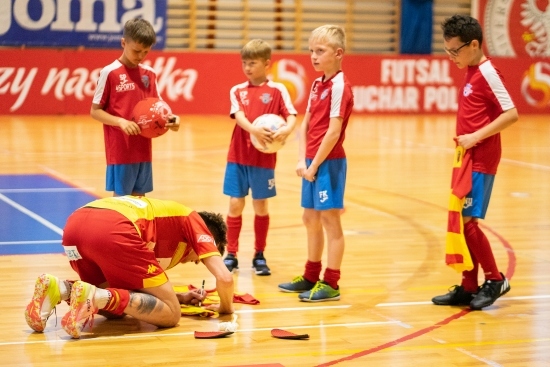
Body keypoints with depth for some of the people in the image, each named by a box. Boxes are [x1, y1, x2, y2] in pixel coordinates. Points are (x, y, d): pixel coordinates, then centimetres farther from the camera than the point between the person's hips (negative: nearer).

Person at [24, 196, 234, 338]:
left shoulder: (166, 214, 42)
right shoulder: (194, 222, 24)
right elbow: (224, 278, 12)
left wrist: (178, 297, 42)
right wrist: (226, 307, 32)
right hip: (113, 231, -8)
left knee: (116, 305, 28)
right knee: (170, 314, 2)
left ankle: (57, 290, 2)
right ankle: (94, 296, -19)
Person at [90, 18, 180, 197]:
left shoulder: (149, 74, 9)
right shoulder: (110, 72, -8)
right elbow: (95, 111, -6)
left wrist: (169, 118, -9)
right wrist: (121, 121, -22)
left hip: (143, 149, 5)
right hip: (120, 150, -5)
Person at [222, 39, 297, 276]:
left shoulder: (277, 90, 0)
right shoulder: (237, 91, 6)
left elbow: (291, 117, -8)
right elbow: (239, 116, -10)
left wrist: (286, 129, -31)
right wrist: (254, 130, -30)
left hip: (263, 158, -2)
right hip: (238, 157, 2)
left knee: (260, 206, 7)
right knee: (235, 205, 4)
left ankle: (259, 256, 18)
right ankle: (231, 254, 13)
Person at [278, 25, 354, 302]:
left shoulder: (339, 86, -15)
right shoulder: (317, 84, 11)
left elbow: (333, 132, -19)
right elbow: (305, 124, 12)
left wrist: (315, 164, -15)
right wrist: (302, 160, 2)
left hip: (328, 162, -9)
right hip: (312, 162, 9)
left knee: (329, 220, -3)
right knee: (310, 219, 16)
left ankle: (330, 284, 4)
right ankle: (311, 276, 29)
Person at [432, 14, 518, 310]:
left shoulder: (487, 73, -14)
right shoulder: (471, 73, 13)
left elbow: (511, 113, -20)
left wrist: (475, 137, -20)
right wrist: (464, 141, 8)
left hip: (481, 160, -9)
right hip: (468, 158, 9)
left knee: (467, 220, -9)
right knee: (462, 222, 9)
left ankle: (495, 279, 4)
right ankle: (469, 287, 15)